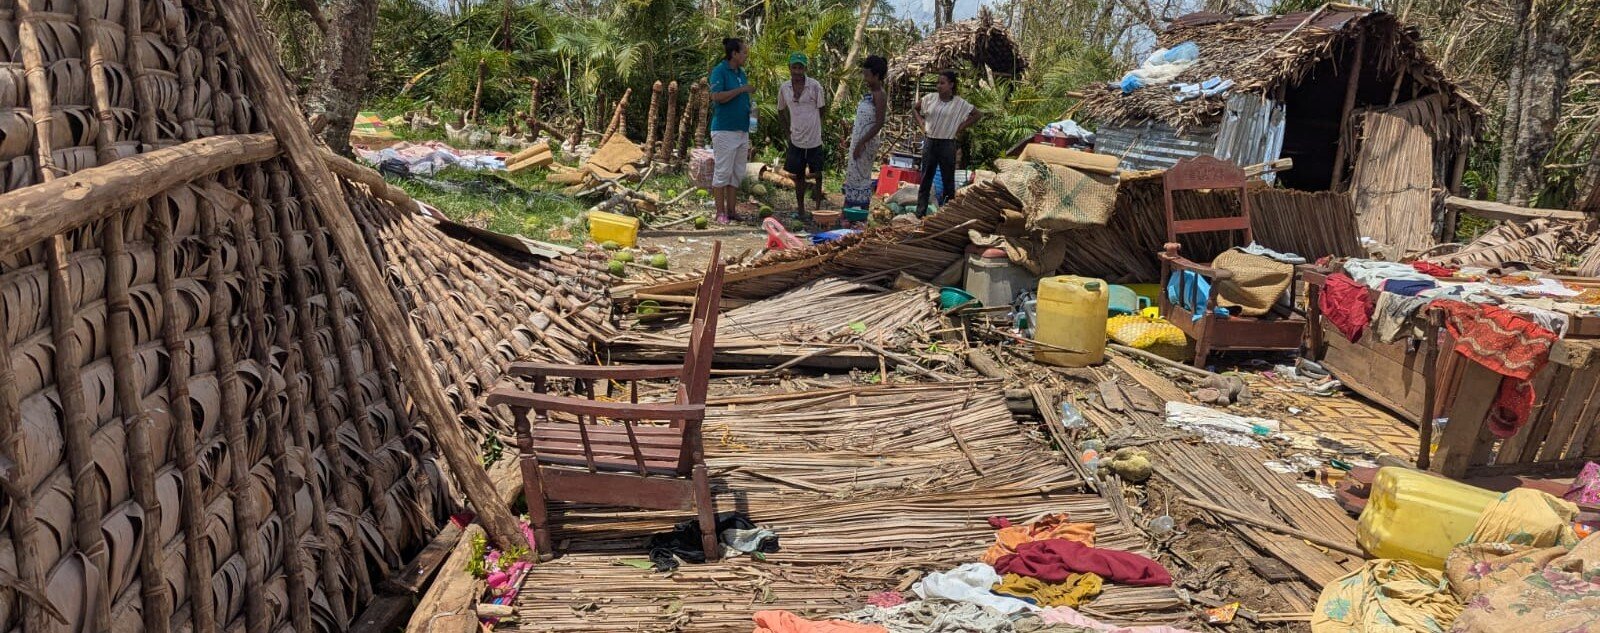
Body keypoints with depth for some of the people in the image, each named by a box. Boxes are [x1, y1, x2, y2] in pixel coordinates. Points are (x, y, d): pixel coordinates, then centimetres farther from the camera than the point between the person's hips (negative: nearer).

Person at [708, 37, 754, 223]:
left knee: (737, 174, 8)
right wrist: (741, 89, -18)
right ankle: (720, 213, 1)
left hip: (742, 130, 8)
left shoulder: (741, 73, 15)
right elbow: (717, 97, -20)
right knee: (723, 172, -4)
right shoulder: (719, 71, -7)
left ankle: (731, 211, 13)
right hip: (724, 130, -8)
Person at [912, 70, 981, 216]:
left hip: (947, 144, -2)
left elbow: (977, 115, 4)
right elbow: (915, 110, 17)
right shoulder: (930, 98, 1)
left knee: (948, 180, 5)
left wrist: (961, 128, -1)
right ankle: (920, 212, 10)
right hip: (929, 142, 2)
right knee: (926, 178, 6)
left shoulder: (960, 103, -5)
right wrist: (921, 124, 4)